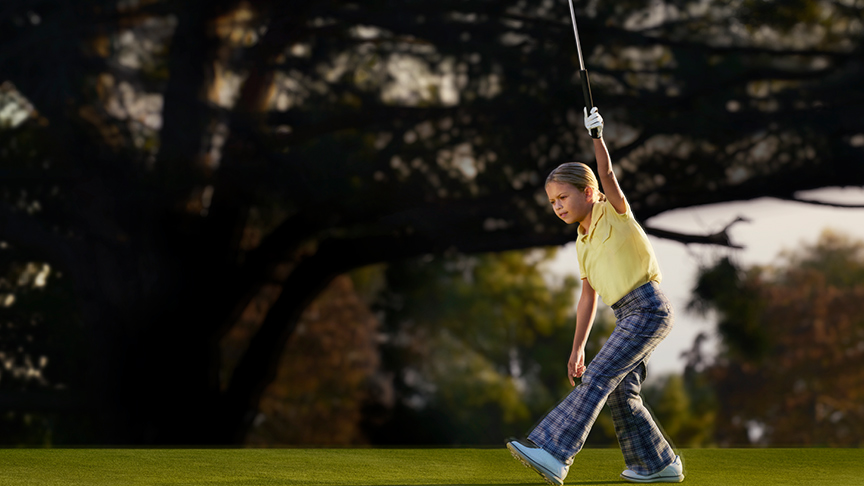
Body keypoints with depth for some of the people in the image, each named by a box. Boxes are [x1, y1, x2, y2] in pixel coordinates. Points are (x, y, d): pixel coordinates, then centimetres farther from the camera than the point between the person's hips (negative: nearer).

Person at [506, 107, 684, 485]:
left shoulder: (615, 211, -1)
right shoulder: (582, 243, 16)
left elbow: (607, 175, -20)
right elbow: (588, 298, 18)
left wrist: (597, 136, -26)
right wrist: (577, 349, 16)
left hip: (649, 309, -9)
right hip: (627, 317, 9)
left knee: (597, 379, -17)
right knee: (621, 393, 7)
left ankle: (553, 454, -26)